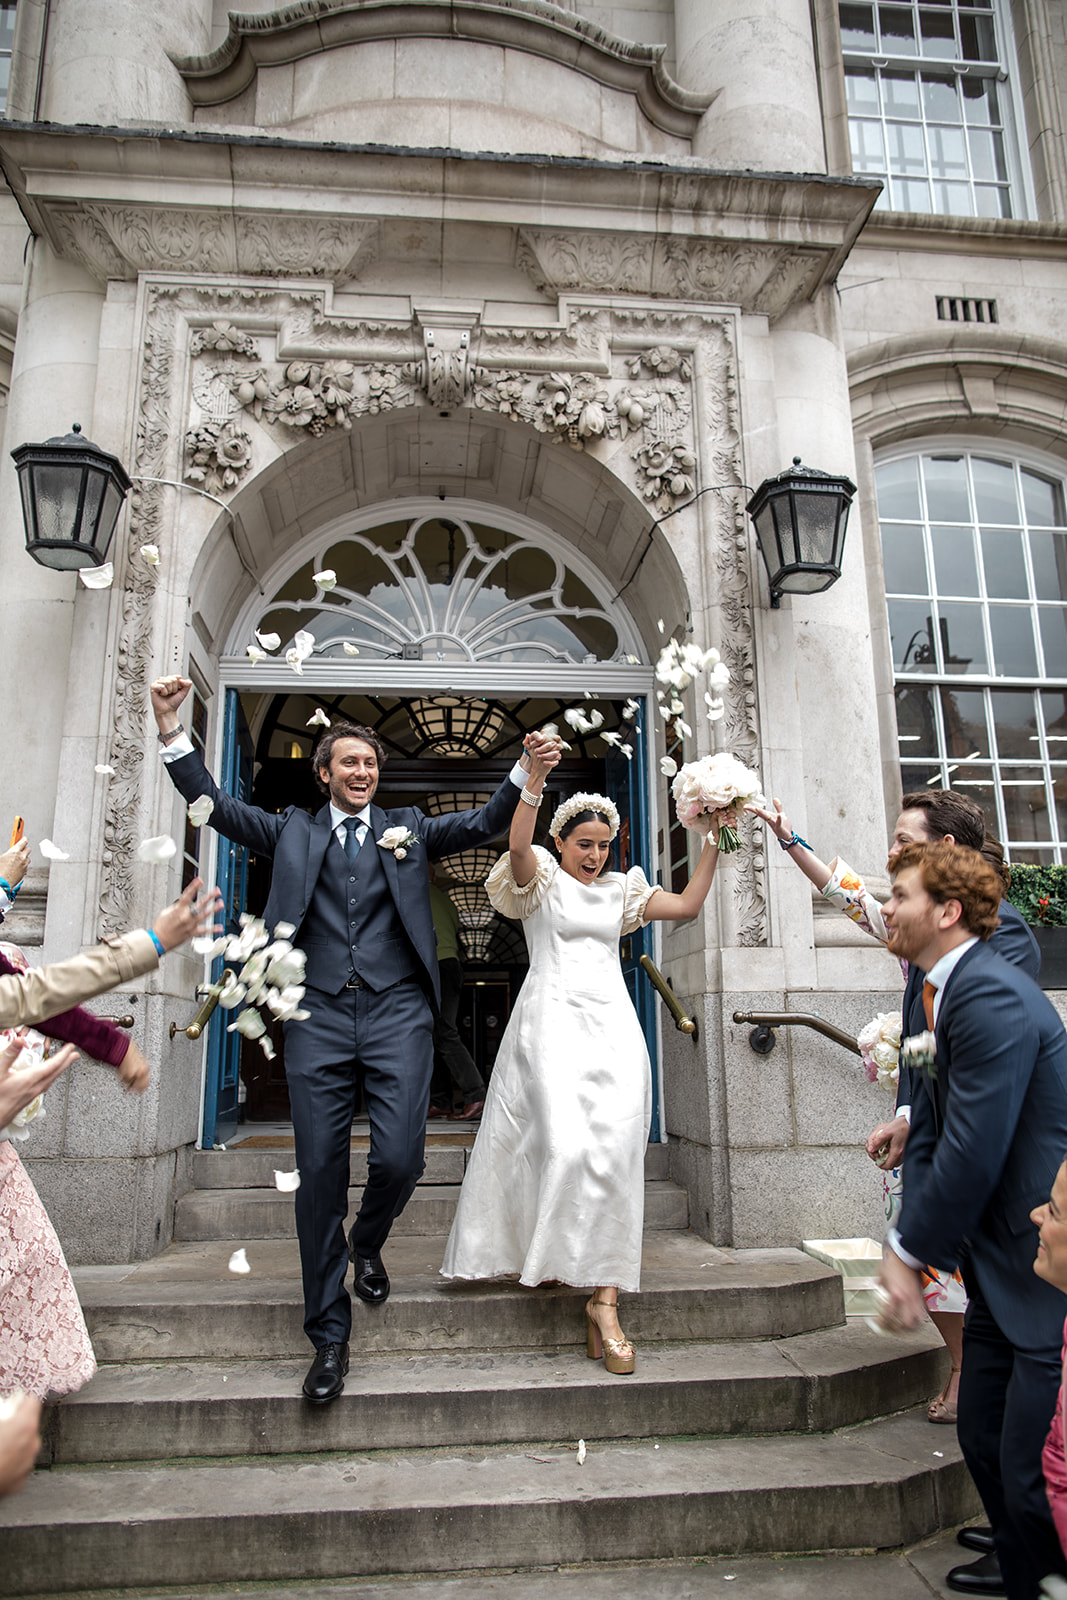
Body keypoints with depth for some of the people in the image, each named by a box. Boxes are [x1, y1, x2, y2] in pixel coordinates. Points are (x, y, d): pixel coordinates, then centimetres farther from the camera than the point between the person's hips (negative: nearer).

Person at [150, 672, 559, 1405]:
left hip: (397, 1013, 0)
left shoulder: (408, 828, 16)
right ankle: (329, 1335, 18)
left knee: (399, 1160, -8)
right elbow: (214, 804, 8)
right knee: (320, 1175, 2)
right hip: (319, 1016, 0)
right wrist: (171, 729, -4)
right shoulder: (294, 832, 16)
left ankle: (368, 1244, 29)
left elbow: (483, 823, 7)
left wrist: (526, 770, -11)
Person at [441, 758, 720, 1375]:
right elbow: (518, 845, -16)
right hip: (554, 1019, -4)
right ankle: (555, 1261, 6)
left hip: (613, 1024, 4)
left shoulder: (620, 888, 19)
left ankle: (605, 1299, -2)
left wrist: (713, 844, 11)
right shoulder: (541, 879, 6)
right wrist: (534, 781, -29)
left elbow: (688, 905, 16)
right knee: (566, 1146, -16)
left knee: (614, 1155, -5)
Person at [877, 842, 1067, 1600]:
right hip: (1003, 1268, 10)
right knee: (984, 1438, 21)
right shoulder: (954, 991, 7)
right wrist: (907, 1241, 1)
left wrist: (912, 1252, -13)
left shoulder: (992, 998, -24)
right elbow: (934, 1127, 9)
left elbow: (973, 1151, -25)